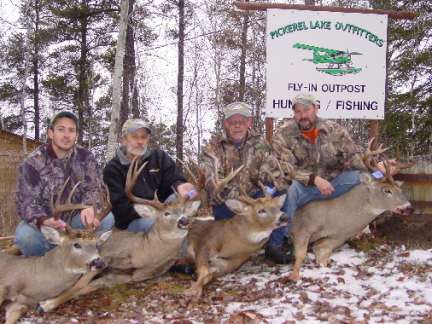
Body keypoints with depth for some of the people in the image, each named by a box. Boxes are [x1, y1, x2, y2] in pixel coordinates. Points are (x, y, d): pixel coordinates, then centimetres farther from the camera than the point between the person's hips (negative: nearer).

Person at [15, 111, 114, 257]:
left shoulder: (86, 157, -1)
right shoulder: (34, 162, -10)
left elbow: (94, 188, -8)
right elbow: (26, 200, -18)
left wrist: (89, 207, -34)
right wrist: (44, 221, -41)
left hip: (75, 220, 2)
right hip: (43, 223, -2)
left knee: (106, 218, -24)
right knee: (25, 235, -34)